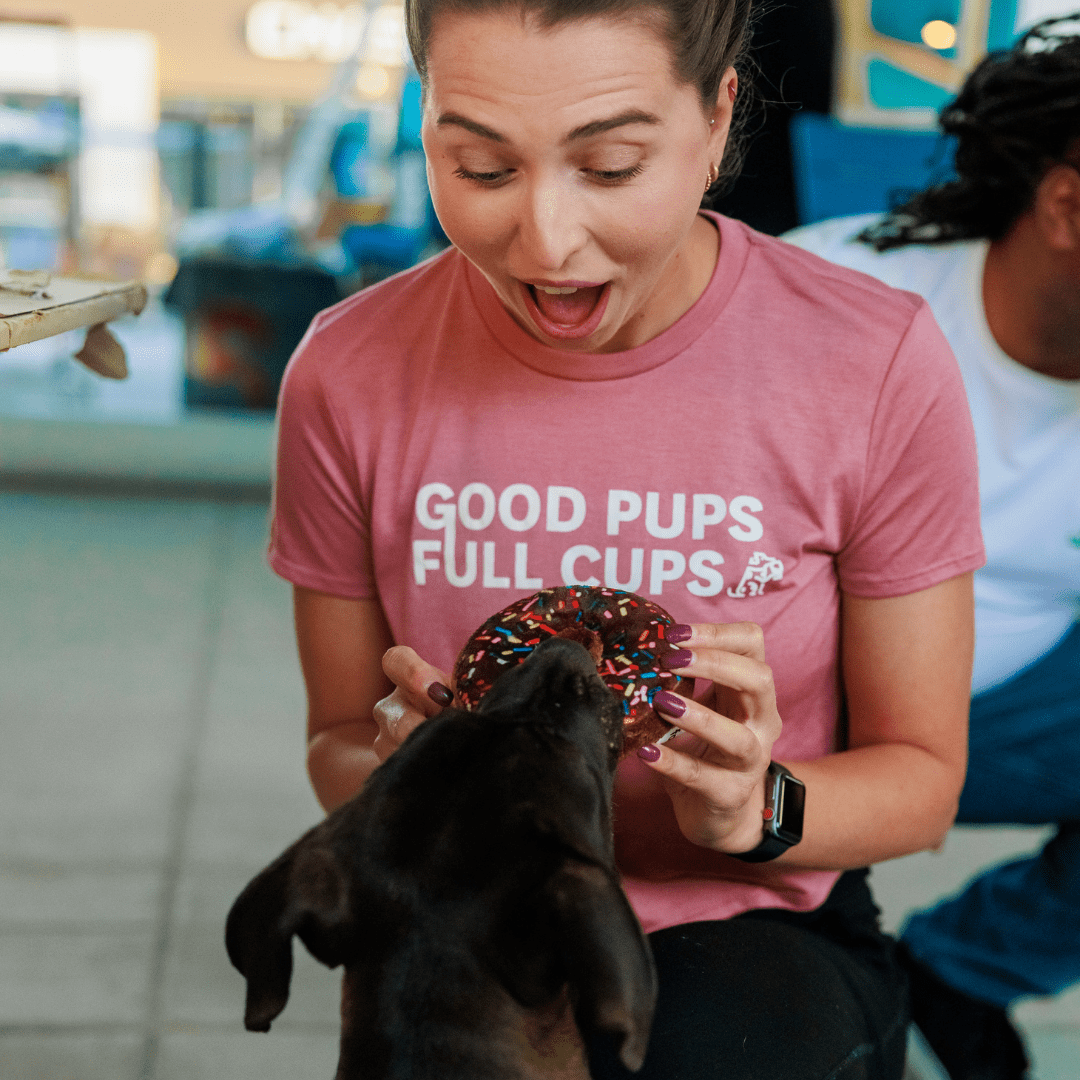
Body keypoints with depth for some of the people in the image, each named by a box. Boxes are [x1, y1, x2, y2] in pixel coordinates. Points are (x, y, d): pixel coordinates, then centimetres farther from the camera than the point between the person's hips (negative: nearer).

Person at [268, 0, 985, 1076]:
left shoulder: (881, 368, -12)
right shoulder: (348, 374, -7)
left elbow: (921, 773, -2)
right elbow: (337, 741, 4)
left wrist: (754, 810, -23)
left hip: (759, 937, 0)